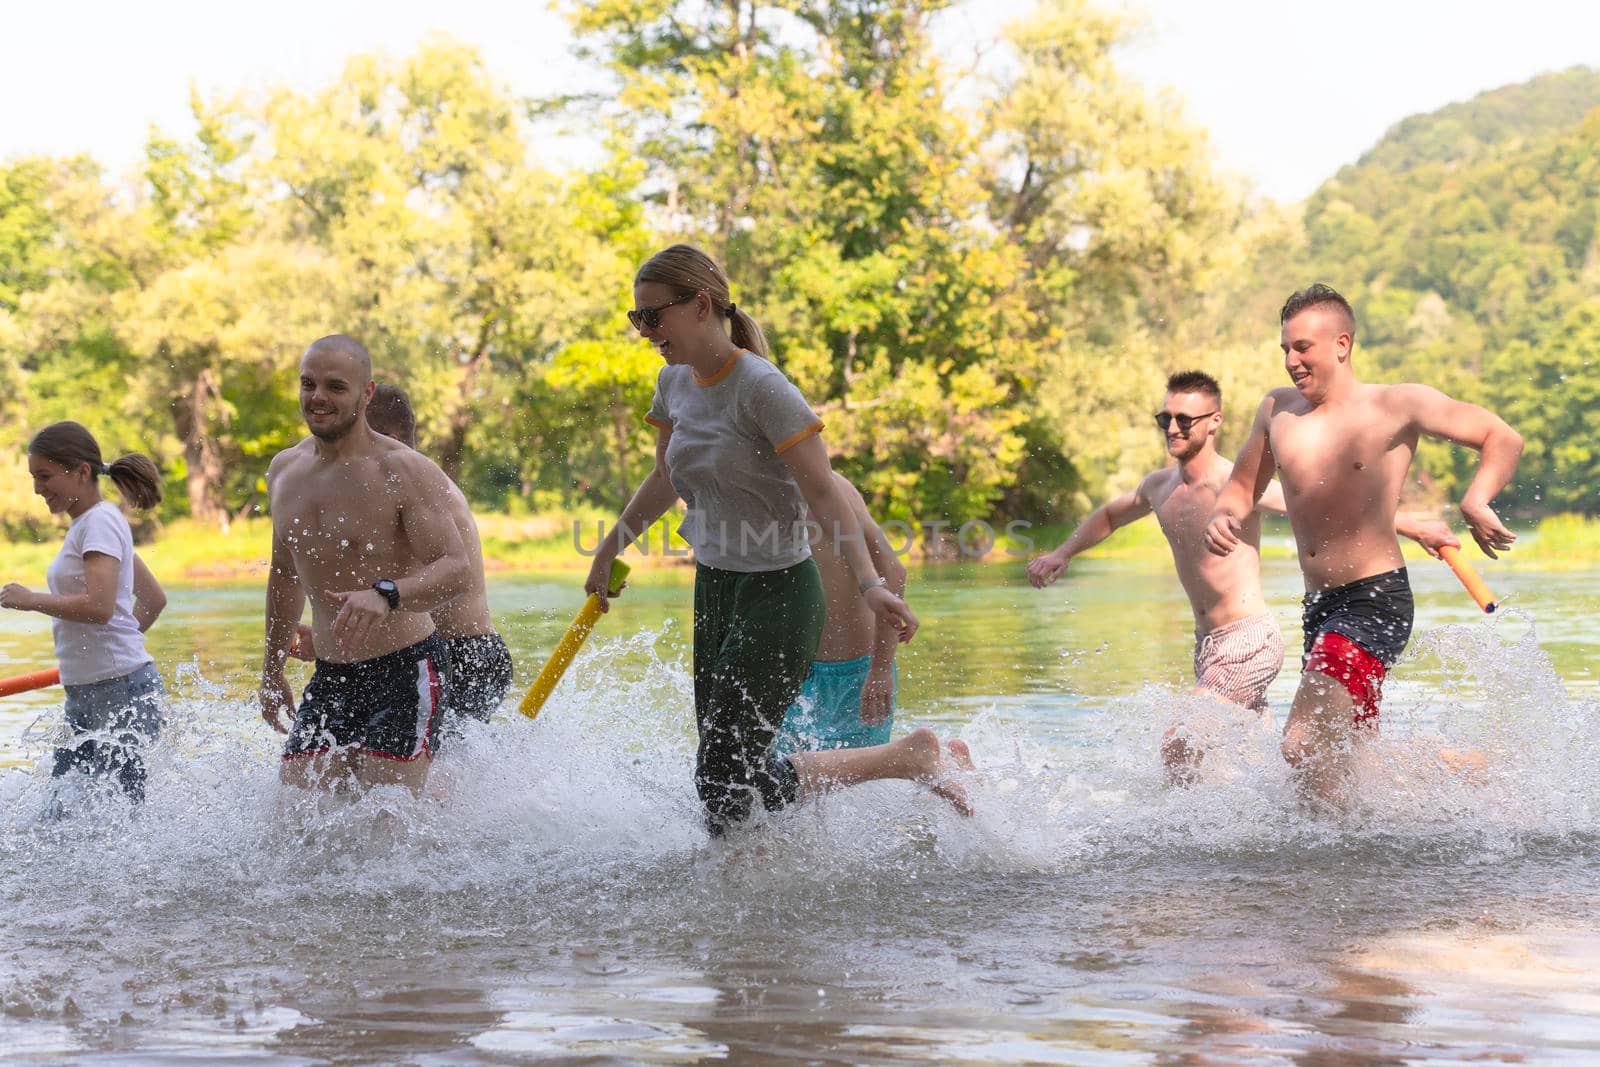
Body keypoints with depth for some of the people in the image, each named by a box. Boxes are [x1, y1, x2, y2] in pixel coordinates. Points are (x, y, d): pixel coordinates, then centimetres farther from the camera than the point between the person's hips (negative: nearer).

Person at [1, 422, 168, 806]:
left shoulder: (99, 522, -11)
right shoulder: (88, 523, 18)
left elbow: (99, 606, -25)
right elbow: (154, 600, 24)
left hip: (122, 692, -10)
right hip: (86, 696, 10)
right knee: (59, 815, 5)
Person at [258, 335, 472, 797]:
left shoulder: (404, 472, -12)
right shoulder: (284, 469, 9)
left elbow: (457, 569, -22)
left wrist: (386, 595, -41)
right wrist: (272, 667, 29)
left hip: (404, 671, -6)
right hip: (329, 677, 6)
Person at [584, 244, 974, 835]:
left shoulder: (761, 388, -20)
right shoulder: (676, 383, 4)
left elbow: (824, 494, -23)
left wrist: (868, 583, -36)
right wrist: (607, 554, 30)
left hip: (777, 593, -8)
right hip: (714, 588, 8)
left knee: (727, 781, -11)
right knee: (723, 772, 8)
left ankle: (910, 756, 1)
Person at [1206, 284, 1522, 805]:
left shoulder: (1398, 406, -6)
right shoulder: (1278, 410, 9)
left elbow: (1503, 439, -2)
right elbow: (1243, 485, 21)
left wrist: (1476, 503, -20)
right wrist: (1224, 515, -3)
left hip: (1375, 600, -8)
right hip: (1319, 605, 8)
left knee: (1304, 745, -22)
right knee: (1347, 754, 18)